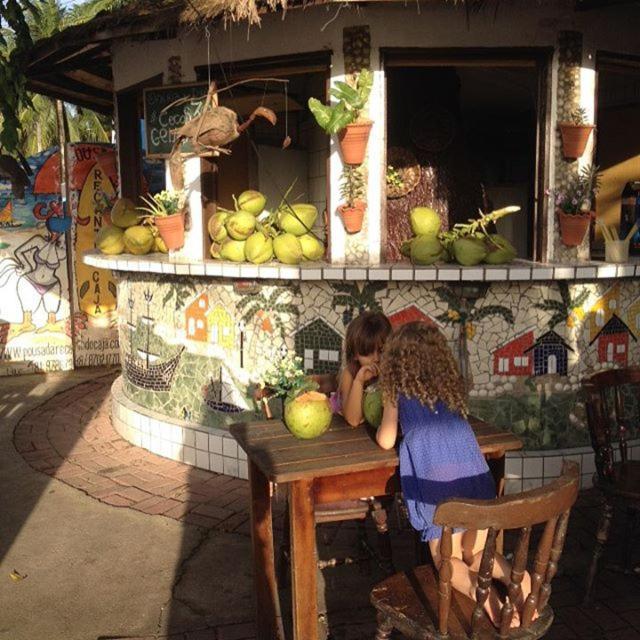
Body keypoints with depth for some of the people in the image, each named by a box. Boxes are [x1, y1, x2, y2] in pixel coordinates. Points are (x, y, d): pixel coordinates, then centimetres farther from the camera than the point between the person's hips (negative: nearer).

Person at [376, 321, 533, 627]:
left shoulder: (398, 390, 9)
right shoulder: (451, 384, 20)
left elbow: (385, 441, 13)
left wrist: (382, 423, 34)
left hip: (435, 476, -4)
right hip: (474, 471, 4)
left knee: (446, 558, 12)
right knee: (476, 552, 20)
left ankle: (483, 594, -16)